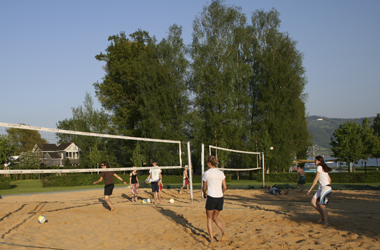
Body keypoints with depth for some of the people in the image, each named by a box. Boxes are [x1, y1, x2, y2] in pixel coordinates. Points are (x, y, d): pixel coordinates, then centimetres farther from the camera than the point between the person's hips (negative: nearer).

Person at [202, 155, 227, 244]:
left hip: (211, 198, -4)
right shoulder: (221, 173, 6)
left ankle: (211, 238, 9)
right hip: (220, 198, 4)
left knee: (209, 218, 13)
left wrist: (205, 194, 24)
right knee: (215, 217, 21)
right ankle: (223, 231, -3)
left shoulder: (206, 174, -5)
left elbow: (204, 188, 4)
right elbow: (225, 187, 7)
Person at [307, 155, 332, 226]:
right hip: (321, 188, 9)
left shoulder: (319, 167, -10)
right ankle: (322, 216, 13)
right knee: (313, 202, 4)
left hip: (326, 188, -9)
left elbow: (316, 179, -14)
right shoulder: (324, 168, 17)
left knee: (322, 205, -6)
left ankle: (326, 222, 2)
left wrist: (310, 189, -12)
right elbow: (329, 179, 20)